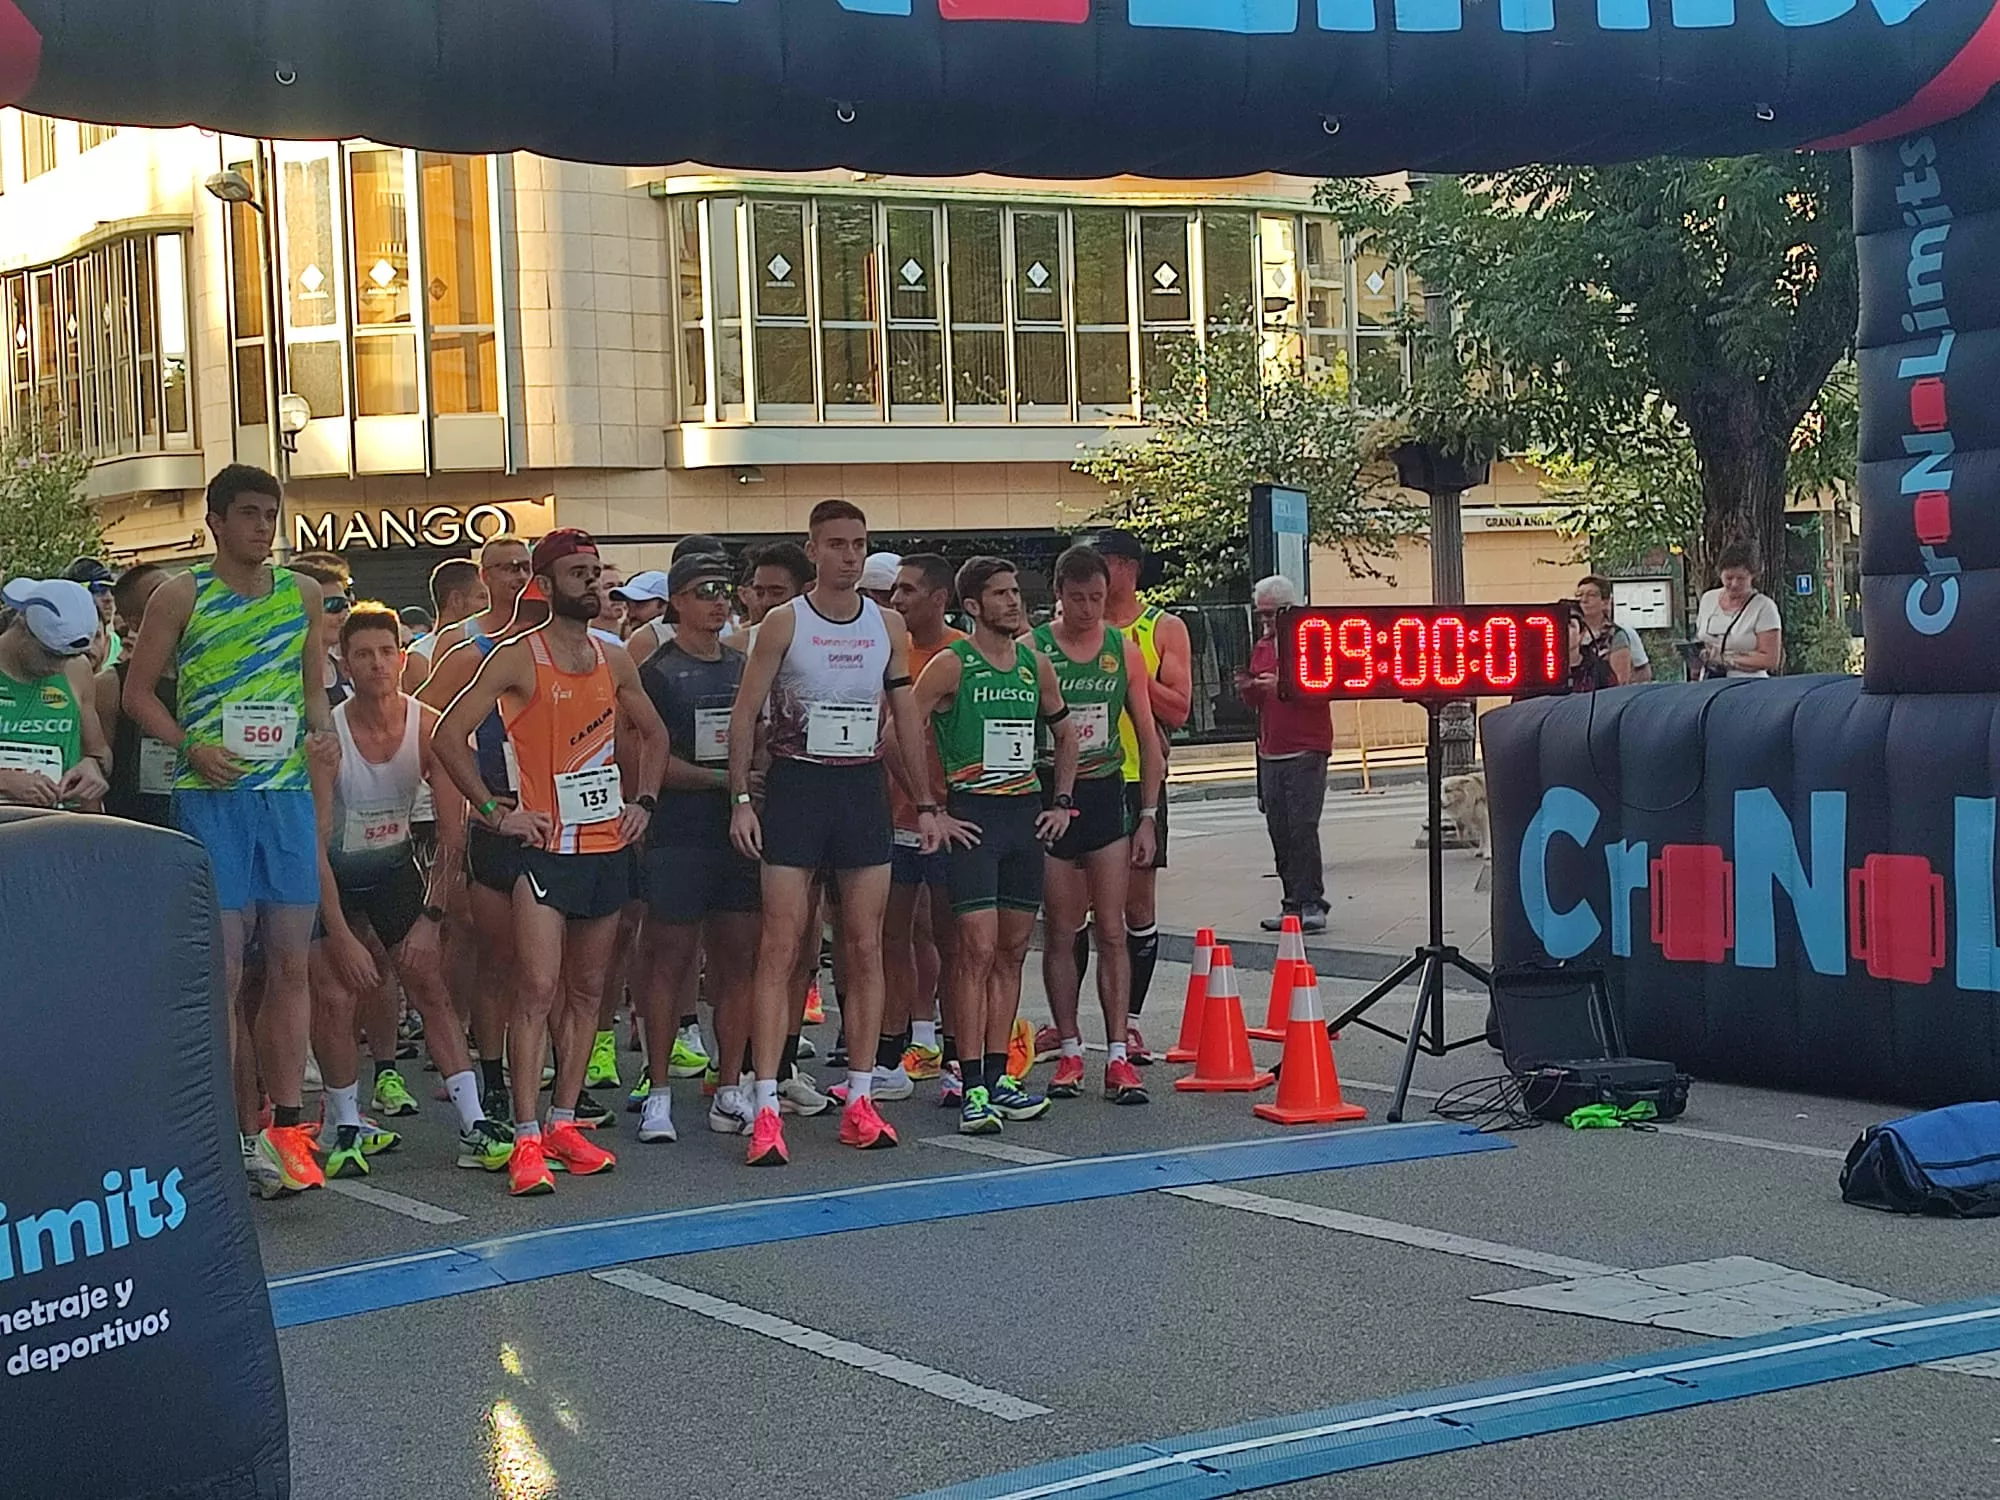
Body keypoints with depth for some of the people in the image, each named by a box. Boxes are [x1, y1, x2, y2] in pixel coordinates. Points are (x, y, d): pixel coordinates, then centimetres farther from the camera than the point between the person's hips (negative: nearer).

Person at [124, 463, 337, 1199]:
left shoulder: (303, 594, 12)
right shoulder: (182, 595, 1)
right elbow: (138, 692, 2)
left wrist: (323, 729, 0)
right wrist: (192, 747, -13)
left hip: (288, 795, 4)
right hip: (211, 799, -4)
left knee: (291, 962, 2)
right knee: (222, 968, -3)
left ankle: (286, 1126, 7)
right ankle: (232, 1133, 3)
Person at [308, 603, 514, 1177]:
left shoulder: (429, 728, -16)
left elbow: (453, 835, -10)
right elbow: (315, 845, -23)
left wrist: (431, 916, -15)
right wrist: (342, 937, -25)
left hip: (394, 866, 2)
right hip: (332, 875, -2)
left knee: (431, 988, -4)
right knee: (334, 998, -12)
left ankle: (474, 1125, -4)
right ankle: (345, 1127, 5)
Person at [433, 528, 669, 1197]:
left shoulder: (613, 662, 11)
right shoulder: (517, 658, -7)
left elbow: (653, 733, 25)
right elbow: (450, 735, -12)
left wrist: (642, 800, 11)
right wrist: (495, 811, -13)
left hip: (609, 845, 6)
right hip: (546, 845, -6)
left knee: (586, 990, 9)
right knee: (538, 989, -12)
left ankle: (564, 1123, 17)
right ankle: (527, 1140, -11)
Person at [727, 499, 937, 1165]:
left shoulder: (888, 627, 8)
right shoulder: (783, 623, -3)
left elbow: (907, 717, 13)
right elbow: (745, 714, -3)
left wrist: (926, 803, 9)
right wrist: (740, 799, -10)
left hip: (865, 790, 4)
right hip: (796, 787, -4)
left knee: (865, 949, 5)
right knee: (780, 949, -7)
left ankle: (859, 1100, 12)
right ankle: (766, 1108, -7)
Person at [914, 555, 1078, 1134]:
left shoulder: (1035, 664, 11)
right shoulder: (951, 665, -7)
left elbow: (1065, 731, 26)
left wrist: (1062, 801, 16)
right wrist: (930, 813, -13)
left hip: (1027, 814, 6)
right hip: (972, 815, -6)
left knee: (1013, 950, 8)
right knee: (977, 948, -10)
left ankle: (997, 1075, 15)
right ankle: (972, 1087, -8)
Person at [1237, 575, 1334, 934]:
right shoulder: (1262, 646, 17)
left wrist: (1285, 685, -22)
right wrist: (1247, 688, 1)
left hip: (1306, 751, -7)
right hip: (1271, 753, 7)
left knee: (1302, 827, -12)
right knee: (1278, 830, 3)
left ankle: (1311, 903, -10)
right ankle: (1294, 903, 7)